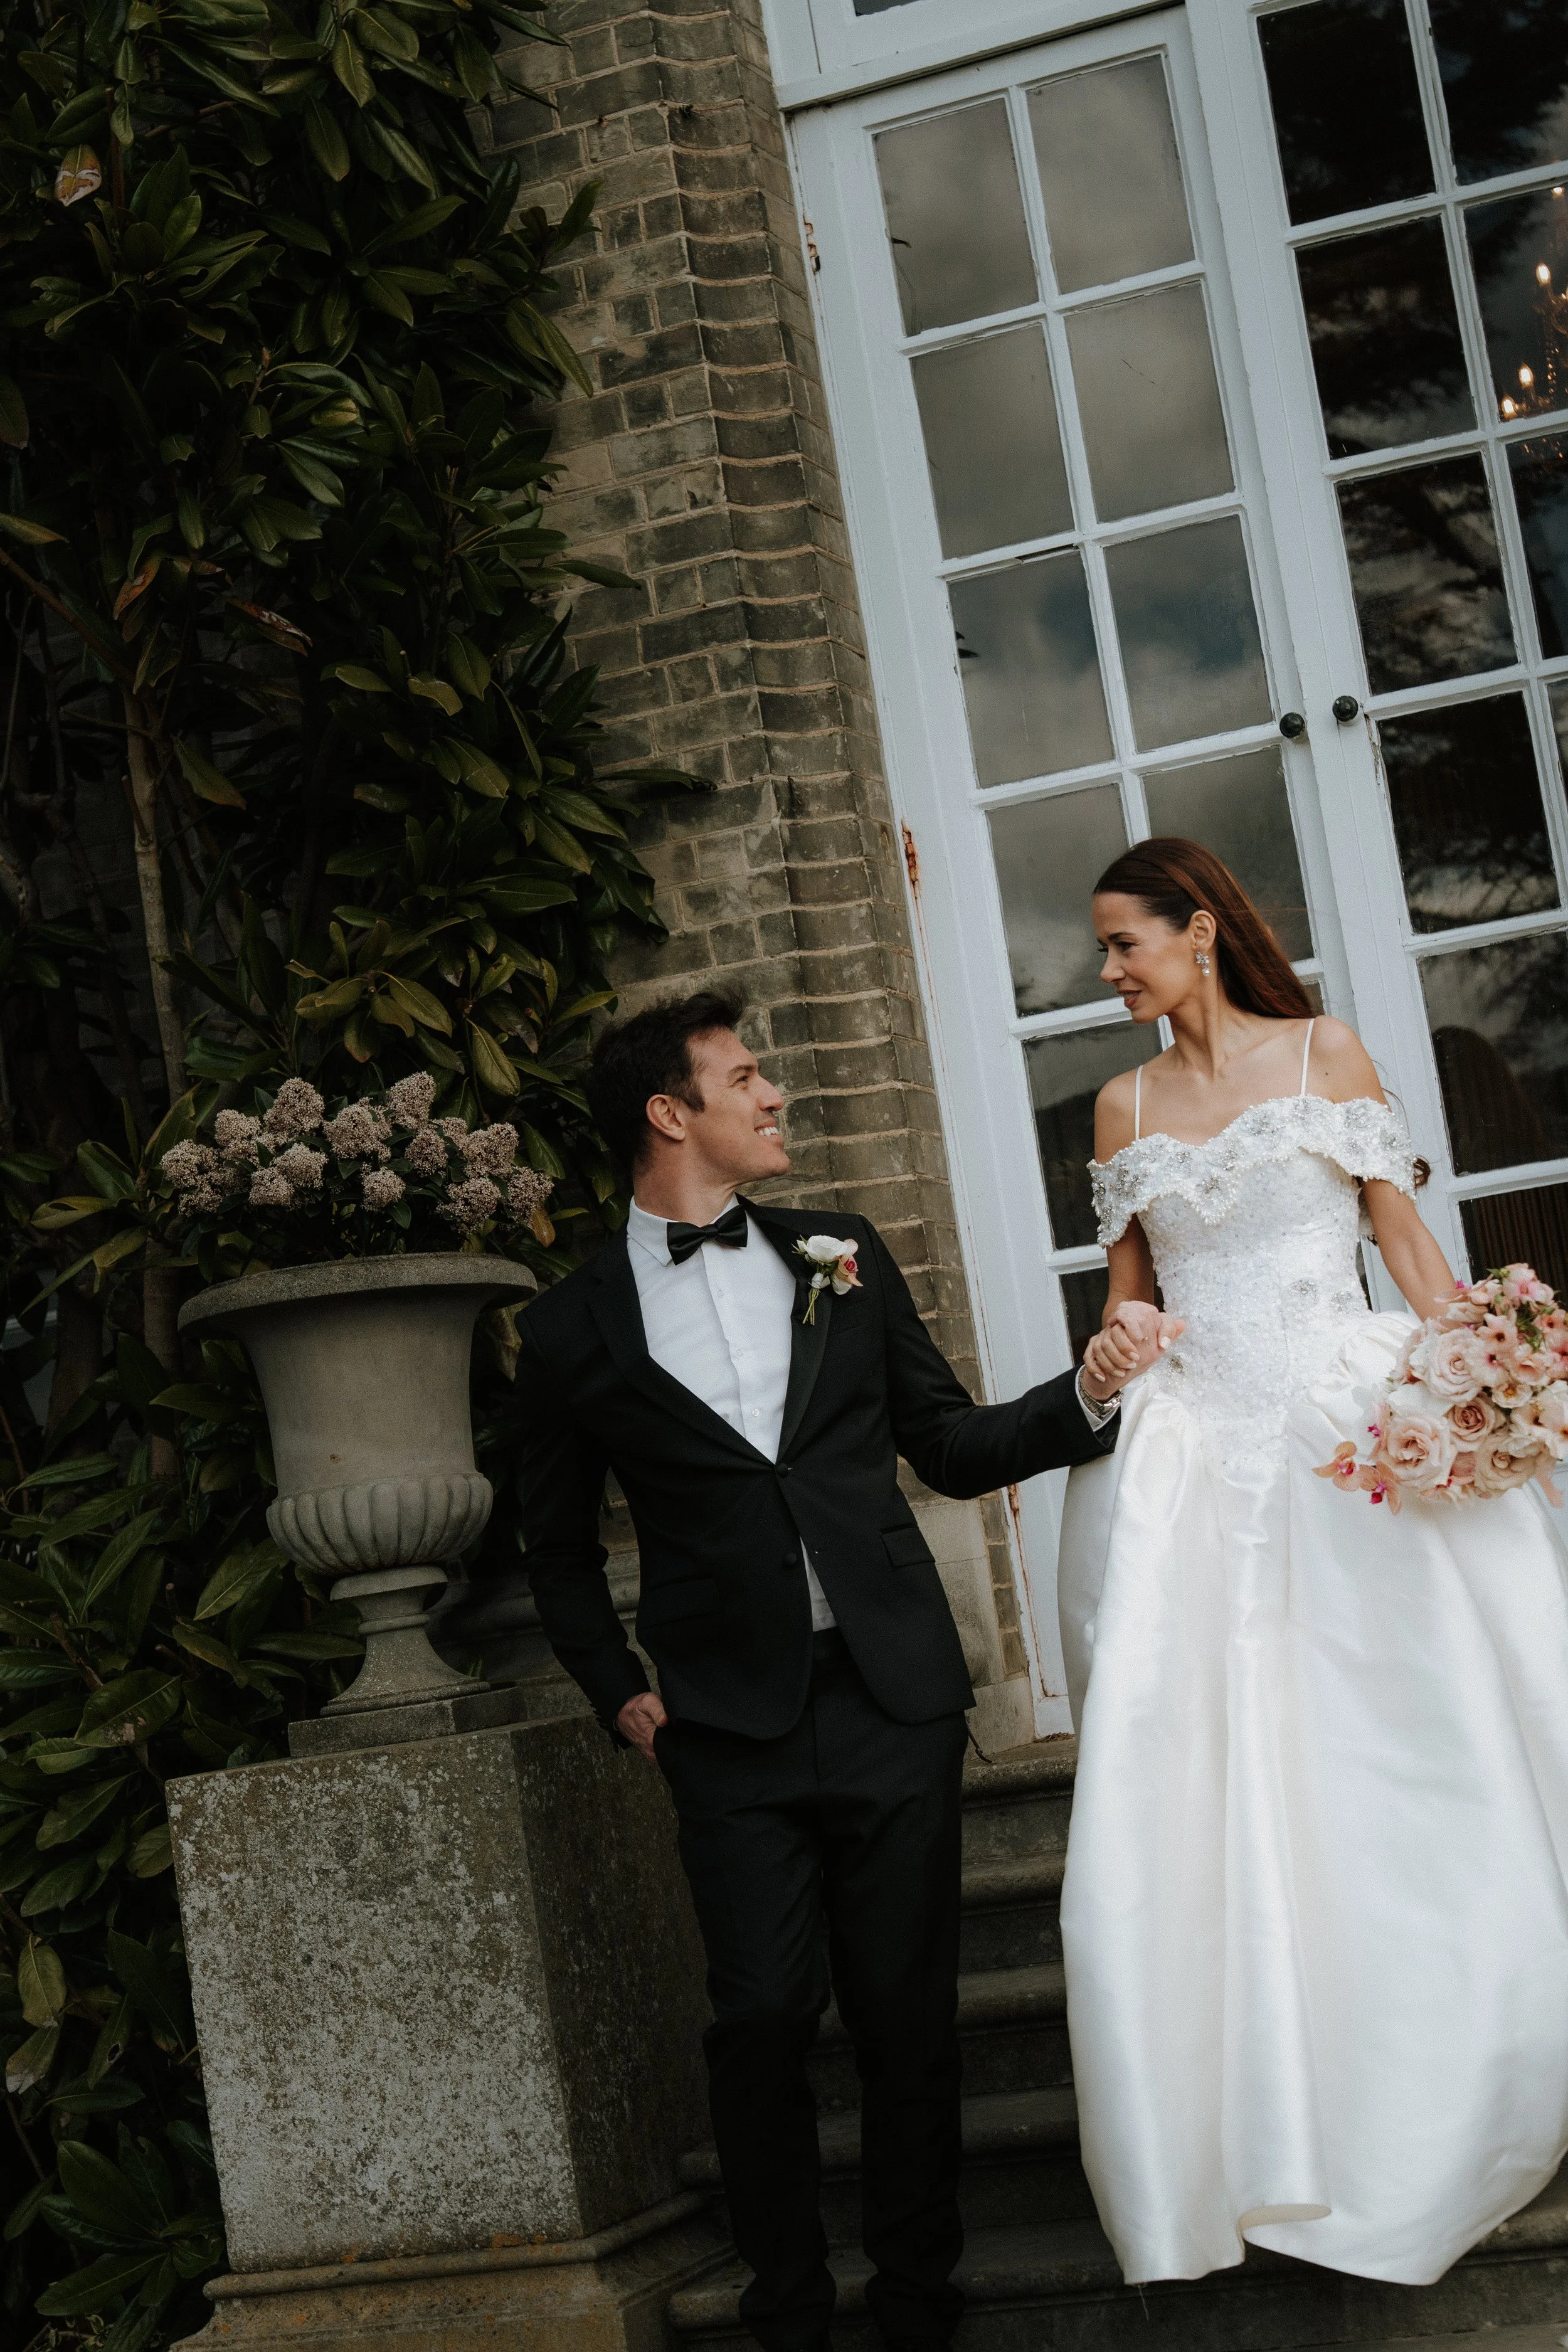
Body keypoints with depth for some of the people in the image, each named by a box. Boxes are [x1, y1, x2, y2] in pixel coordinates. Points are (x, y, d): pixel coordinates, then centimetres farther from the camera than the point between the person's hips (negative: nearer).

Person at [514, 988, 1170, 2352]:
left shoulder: (846, 1264, 11)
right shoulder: (577, 1328, 4)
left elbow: (954, 1448, 15)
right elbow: (561, 1545, 14)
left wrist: (1093, 1397, 2)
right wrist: (620, 1693, 5)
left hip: (895, 1699, 2)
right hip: (733, 1728, -2)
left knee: (909, 2010, 5)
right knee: (765, 2015, -3)